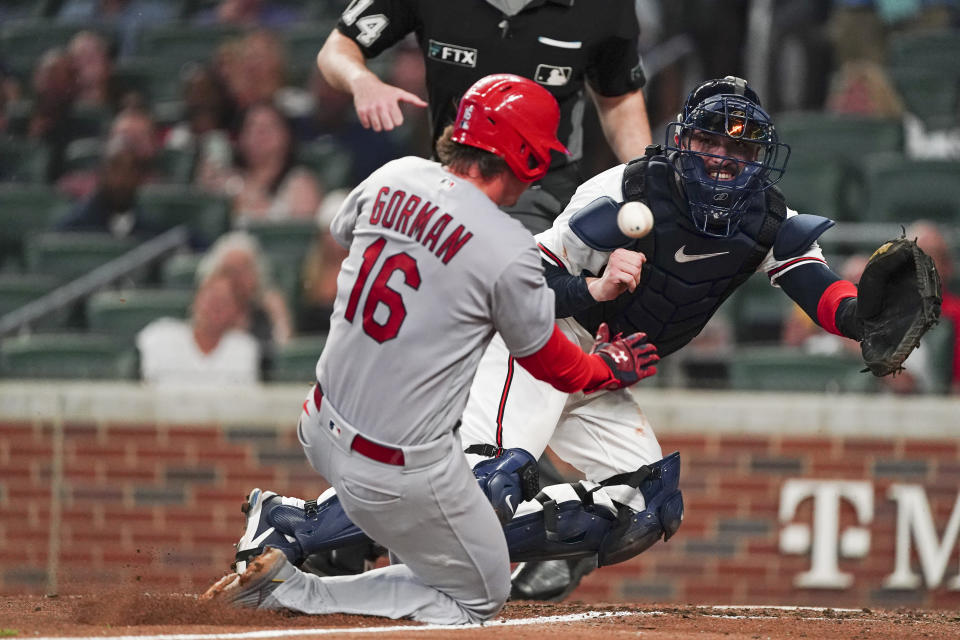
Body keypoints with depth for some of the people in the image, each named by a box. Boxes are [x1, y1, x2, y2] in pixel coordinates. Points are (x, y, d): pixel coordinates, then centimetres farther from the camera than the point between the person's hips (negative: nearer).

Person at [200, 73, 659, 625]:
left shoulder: (395, 178, -2)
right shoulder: (510, 251, -20)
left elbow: (343, 231, 22)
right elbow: (547, 359, -3)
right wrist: (605, 371, 18)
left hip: (321, 433, 8)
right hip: (402, 470, -8)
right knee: (482, 597, 9)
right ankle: (290, 590, -4)